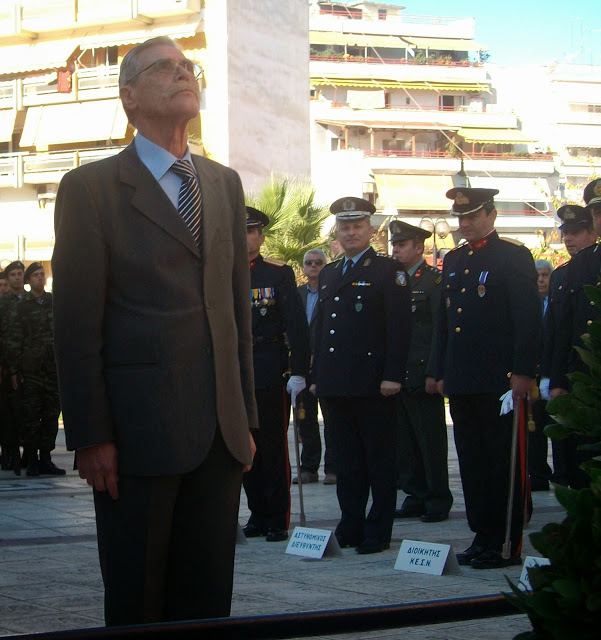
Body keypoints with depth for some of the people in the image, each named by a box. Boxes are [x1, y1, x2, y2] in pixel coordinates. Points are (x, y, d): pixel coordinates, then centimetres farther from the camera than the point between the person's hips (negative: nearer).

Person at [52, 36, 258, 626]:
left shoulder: (225, 185, 15)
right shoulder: (91, 188, -2)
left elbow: (237, 306, 15)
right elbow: (77, 322, -6)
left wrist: (245, 417, 11)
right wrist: (90, 437, -11)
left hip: (219, 435, 5)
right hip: (139, 433, -5)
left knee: (209, 597, 8)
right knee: (137, 605, 4)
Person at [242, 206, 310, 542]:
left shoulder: (280, 273, 1)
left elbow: (297, 326, -4)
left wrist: (298, 372, -11)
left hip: (271, 375, -4)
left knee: (274, 448, -2)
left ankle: (278, 519, 5)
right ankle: (258, 514, 17)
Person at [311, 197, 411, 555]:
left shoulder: (389, 271, -2)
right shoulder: (329, 274, 19)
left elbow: (400, 328, -9)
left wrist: (393, 376, -16)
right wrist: (317, 376, 15)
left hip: (374, 384, -6)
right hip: (336, 384, 6)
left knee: (380, 461, 0)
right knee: (347, 460, 11)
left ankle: (378, 533, 4)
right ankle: (350, 528, 17)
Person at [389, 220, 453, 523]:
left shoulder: (434, 281, -6)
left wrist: (433, 374, -16)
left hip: (422, 377, -7)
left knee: (431, 441, 0)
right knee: (405, 442, 9)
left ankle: (438, 501, 7)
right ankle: (416, 497, 17)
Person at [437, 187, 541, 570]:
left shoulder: (514, 256, -4)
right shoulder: (454, 261, 17)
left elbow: (529, 319, -10)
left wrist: (523, 373, -16)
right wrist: (443, 373, 15)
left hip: (500, 380, -7)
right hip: (462, 381, 7)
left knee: (506, 463, -2)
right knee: (472, 462, 10)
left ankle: (507, 545, 2)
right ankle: (483, 536, 18)